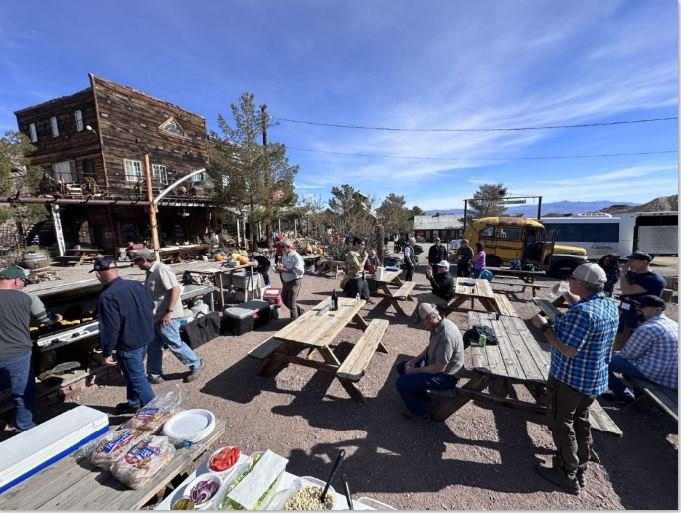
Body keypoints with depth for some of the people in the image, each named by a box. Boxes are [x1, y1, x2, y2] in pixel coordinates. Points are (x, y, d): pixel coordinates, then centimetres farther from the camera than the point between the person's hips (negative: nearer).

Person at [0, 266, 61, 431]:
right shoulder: (27, 298, -8)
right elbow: (46, 319, 2)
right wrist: (57, 318, 22)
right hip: (18, 355, -3)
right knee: (23, 395, 11)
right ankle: (25, 429, 23)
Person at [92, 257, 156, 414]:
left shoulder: (107, 296, -22)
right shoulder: (136, 284, -1)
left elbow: (109, 329, -21)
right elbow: (151, 306, 11)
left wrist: (106, 353, -10)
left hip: (129, 344, -8)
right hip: (145, 337, 8)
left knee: (137, 379, 5)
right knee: (133, 374, 26)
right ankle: (133, 403, 44)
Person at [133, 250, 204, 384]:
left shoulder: (161, 270, -18)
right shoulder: (151, 272, 12)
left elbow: (176, 289, -27)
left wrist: (169, 312, -28)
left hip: (166, 316, -10)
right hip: (156, 316, 10)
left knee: (175, 344, 0)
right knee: (153, 347, 15)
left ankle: (195, 365, 16)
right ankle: (154, 375, 28)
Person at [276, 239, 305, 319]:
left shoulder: (296, 257, -19)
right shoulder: (284, 255, 6)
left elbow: (300, 271, -27)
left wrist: (285, 270, -28)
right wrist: (280, 268, -6)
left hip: (294, 281, -9)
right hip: (285, 281, 9)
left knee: (291, 303, -1)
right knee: (284, 299, 19)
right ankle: (299, 311, 38)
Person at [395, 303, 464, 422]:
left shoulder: (446, 335, -34)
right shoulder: (438, 325, -4)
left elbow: (439, 368, -29)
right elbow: (430, 347, 12)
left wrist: (415, 370, -17)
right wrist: (414, 360, 1)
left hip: (445, 376, -9)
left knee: (401, 383, -13)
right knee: (402, 367, 13)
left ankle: (420, 414, 9)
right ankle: (421, 398, 24)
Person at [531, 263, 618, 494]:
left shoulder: (581, 311, -29)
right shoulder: (610, 305, 0)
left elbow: (568, 350, -29)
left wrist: (544, 326, -21)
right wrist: (570, 296, 14)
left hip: (571, 379, -9)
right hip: (595, 379, 9)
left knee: (561, 424, 9)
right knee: (581, 421, 23)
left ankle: (567, 475, 24)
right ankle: (581, 471, 38)